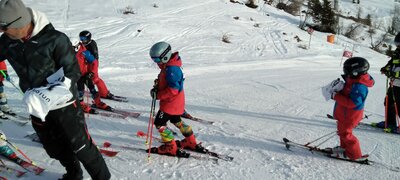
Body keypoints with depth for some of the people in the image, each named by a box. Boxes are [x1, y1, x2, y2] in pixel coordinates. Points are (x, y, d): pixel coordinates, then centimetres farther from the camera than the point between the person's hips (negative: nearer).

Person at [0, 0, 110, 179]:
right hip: (37, 106, 6)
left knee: (81, 146, 0)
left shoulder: (55, 39, -22)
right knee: (55, 148, 20)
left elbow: (73, 72, -18)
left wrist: (50, 94, -28)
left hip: (63, 103, -6)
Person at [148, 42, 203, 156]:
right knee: (176, 121, 25)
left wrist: (158, 95, -23)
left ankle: (171, 148, 7)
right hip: (177, 102, 10)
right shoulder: (169, 65, 5)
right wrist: (158, 84, 2)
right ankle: (191, 142, 36)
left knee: (159, 123, -1)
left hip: (171, 103, -10)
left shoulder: (171, 69, -27)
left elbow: (173, 90, -29)